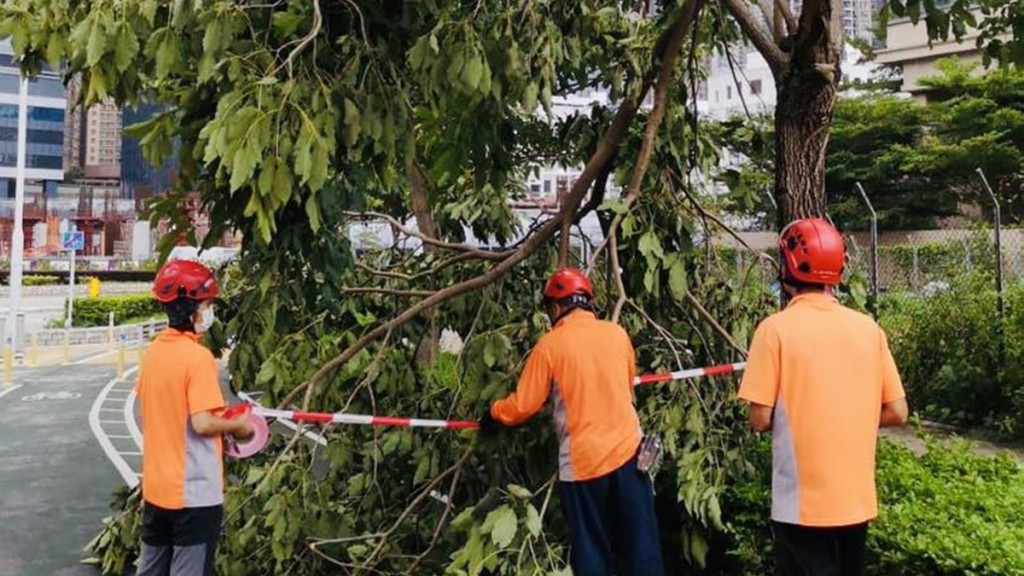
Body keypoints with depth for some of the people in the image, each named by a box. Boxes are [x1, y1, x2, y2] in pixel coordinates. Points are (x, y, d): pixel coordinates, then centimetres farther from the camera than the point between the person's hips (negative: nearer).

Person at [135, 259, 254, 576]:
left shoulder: (154, 351, 4)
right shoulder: (198, 356, -20)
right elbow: (202, 424, -24)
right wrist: (238, 425, -6)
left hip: (156, 488, 8)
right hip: (194, 494, -7)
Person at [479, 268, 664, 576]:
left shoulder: (550, 345, -7)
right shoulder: (617, 333, 3)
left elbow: (524, 405, -3)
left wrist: (494, 414, 15)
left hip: (582, 461, -3)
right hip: (627, 449, 3)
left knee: (591, 549, 9)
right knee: (641, 541, 10)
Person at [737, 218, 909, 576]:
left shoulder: (776, 328, -14)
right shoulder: (868, 327, -1)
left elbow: (761, 419, -14)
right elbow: (897, 413, 2)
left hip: (803, 504, -5)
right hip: (858, 500, 5)